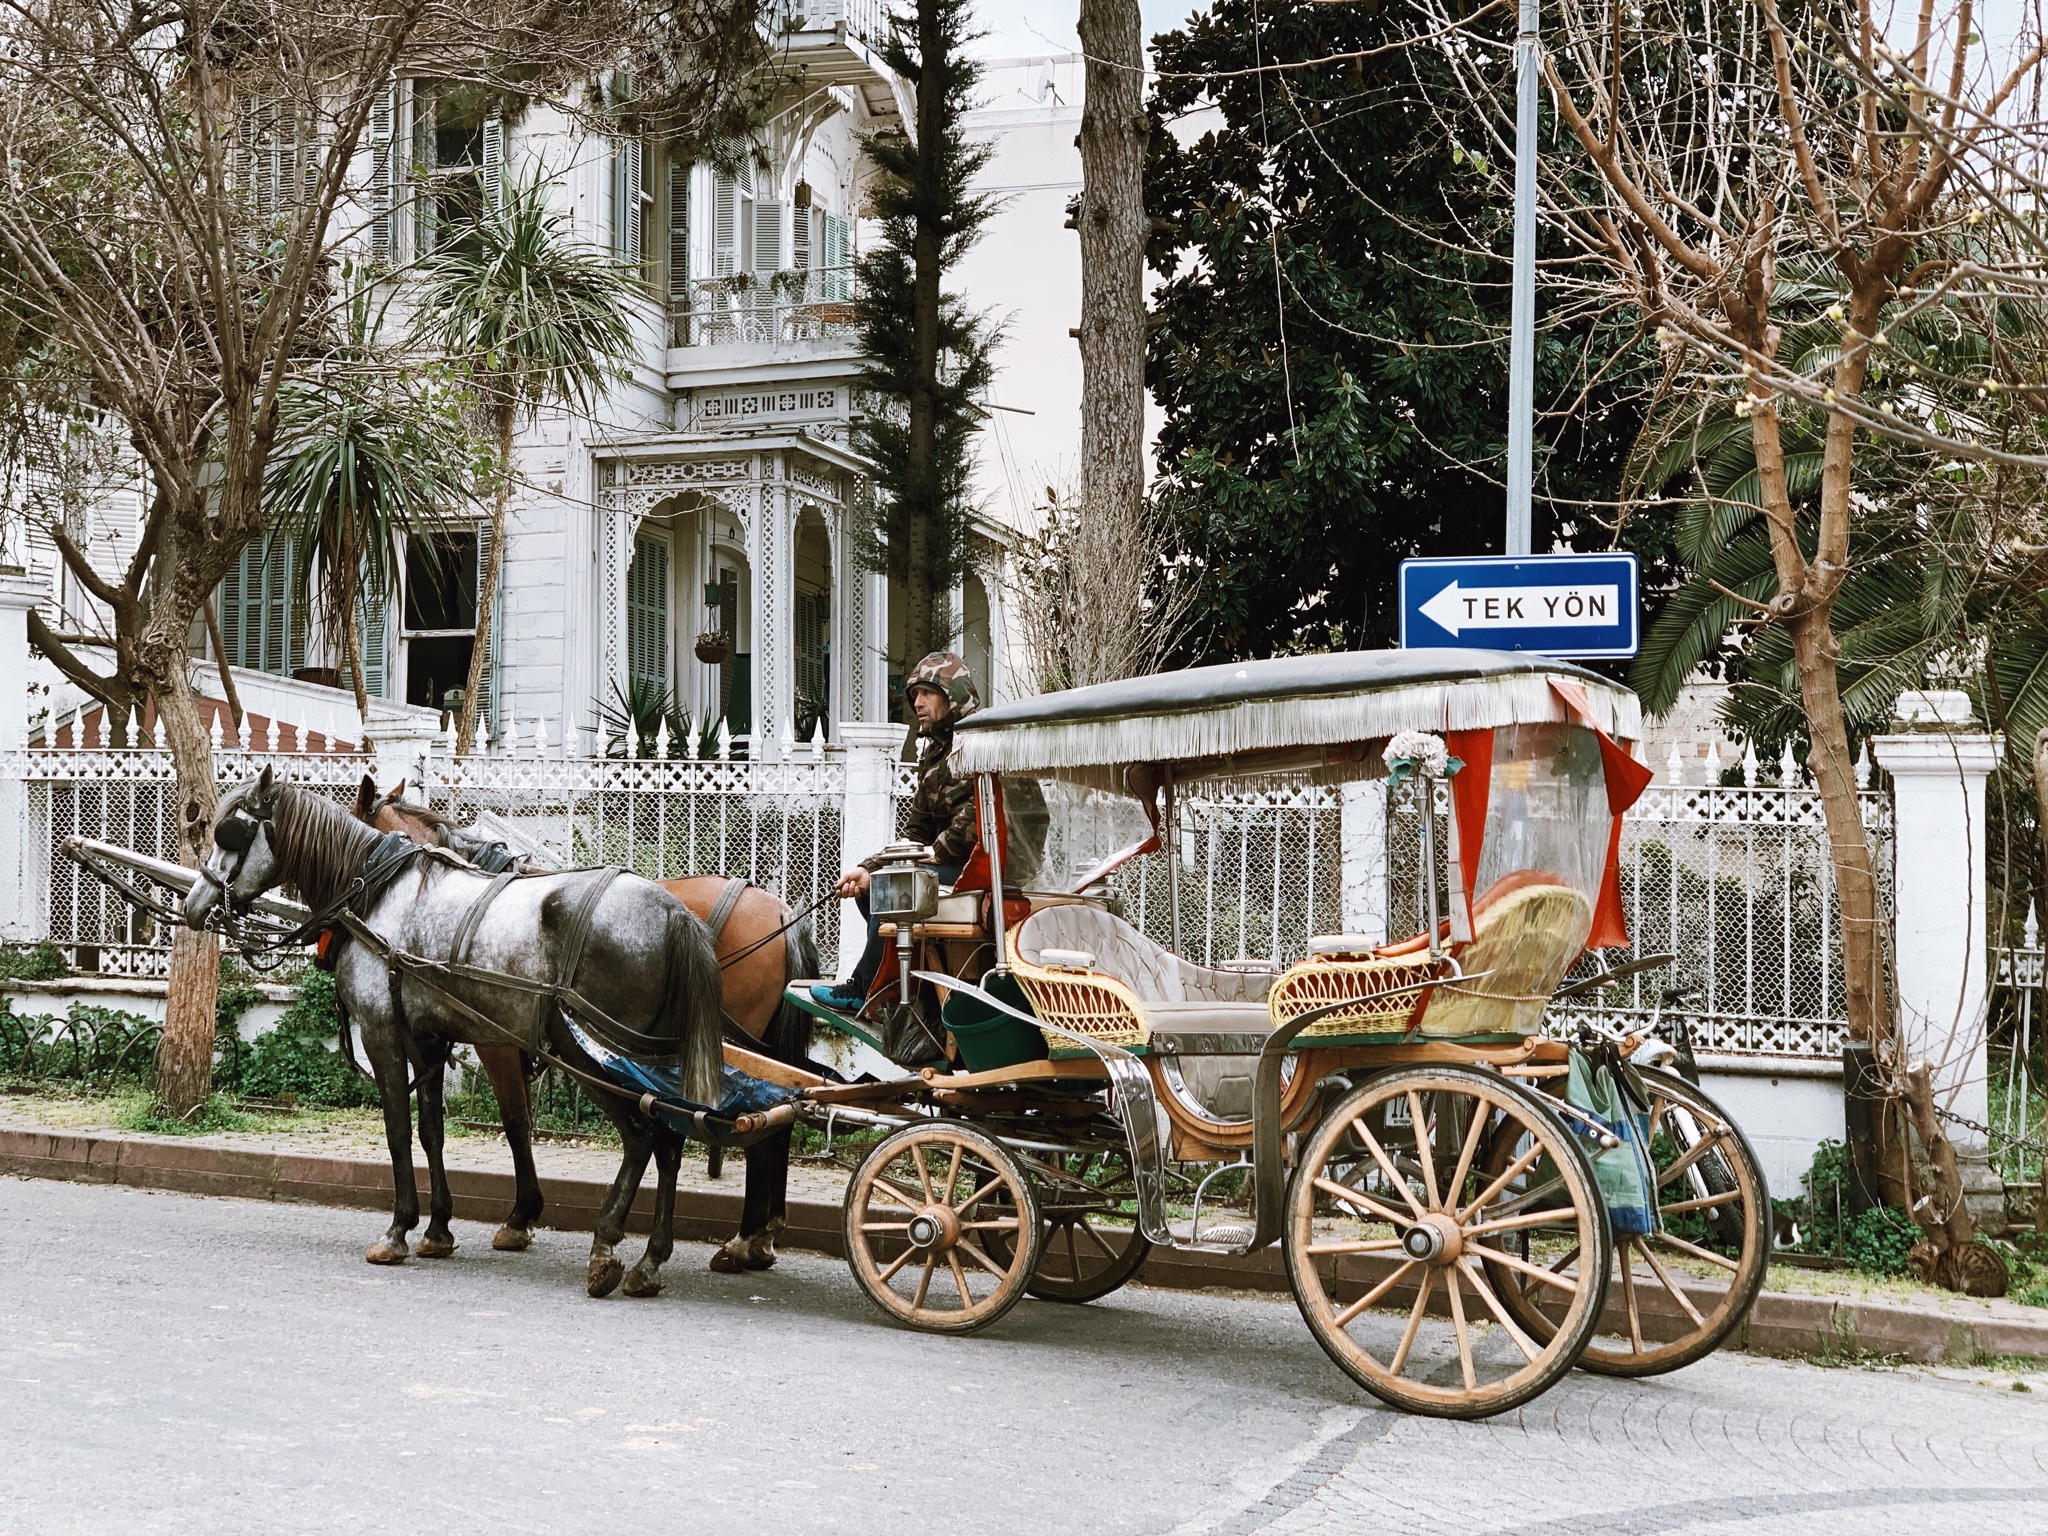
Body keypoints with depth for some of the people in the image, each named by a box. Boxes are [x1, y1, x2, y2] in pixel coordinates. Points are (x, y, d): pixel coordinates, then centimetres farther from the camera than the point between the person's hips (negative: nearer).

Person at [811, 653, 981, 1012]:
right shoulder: (934, 750, 18)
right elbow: (915, 833, 15)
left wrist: (938, 851, -16)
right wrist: (868, 868, 2)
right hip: (945, 862, 10)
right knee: (868, 884, 6)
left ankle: (863, 989, -9)